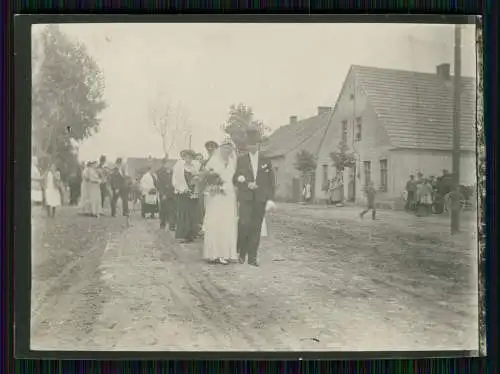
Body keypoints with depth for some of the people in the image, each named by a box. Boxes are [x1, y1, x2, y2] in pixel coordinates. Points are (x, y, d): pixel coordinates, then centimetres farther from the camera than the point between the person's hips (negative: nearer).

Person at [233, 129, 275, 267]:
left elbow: (271, 181, 9)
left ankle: (252, 257, 7)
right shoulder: (241, 160, 7)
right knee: (244, 225, -12)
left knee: (256, 228, 1)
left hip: (260, 199, 1)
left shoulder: (266, 161, 10)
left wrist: (270, 199, 1)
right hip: (245, 198, -1)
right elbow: (235, 179, 7)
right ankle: (241, 252, 7)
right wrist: (247, 184, -11)